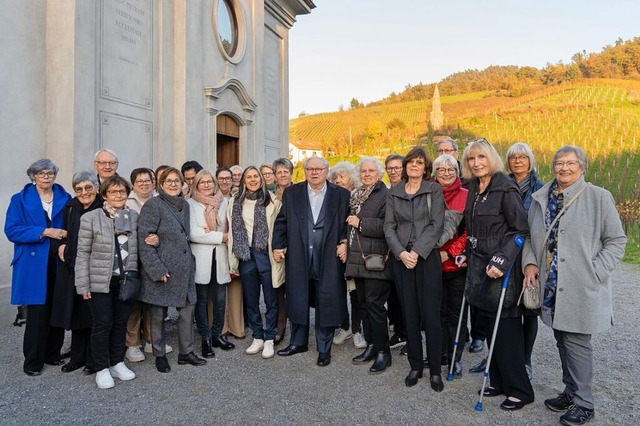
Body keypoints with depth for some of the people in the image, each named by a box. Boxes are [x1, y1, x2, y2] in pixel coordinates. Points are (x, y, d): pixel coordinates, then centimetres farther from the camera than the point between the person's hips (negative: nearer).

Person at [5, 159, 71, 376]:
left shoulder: (65, 199, 9)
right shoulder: (20, 200, 3)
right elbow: (11, 230, -7)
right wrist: (44, 232, -16)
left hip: (60, 263, 3)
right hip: (34, 266, -2)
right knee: (37, 313, -1)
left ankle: (53, 354, 24)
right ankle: (33, 361, 14)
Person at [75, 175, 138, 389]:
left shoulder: (134, 216, 6)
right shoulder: (90, 218, -5)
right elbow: (82, 253, -5)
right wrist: (83, 285, -8)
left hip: (126, 280, 4)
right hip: (101, 281, -3)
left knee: (121, 322, 12)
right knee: (102, 324, 2)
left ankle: (117, 363, 27)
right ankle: (102, 369, 18)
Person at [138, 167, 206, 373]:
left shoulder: (184, 205, 13)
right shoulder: (153, 205, -8)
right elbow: (144, 240, -13)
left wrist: (191, 263, 12)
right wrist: (157, 269, -17)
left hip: (184, 268, 6)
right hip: (161, 269, -6)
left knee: (187, 309, 8)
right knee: (158, 314, 6)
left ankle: (186, 352, 22)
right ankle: (160, 355, 22)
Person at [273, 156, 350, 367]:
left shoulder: (341, 195, 2)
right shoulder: (291, 193, 7)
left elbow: (348, 223, 5)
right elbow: (281, 222, 9)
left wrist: (344, 243, -7)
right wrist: (277, 245, 2)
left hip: (328, 259, -1)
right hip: (298, 258, 2)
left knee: (326, 304, 5)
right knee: (297, 300, 13)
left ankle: (324, 348, 21)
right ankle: (298, 342, 32)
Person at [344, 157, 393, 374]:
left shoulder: (385, 195, -9)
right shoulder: (356, 195, 16)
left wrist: (360, 223, -17)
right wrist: (346, 244, 15)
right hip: (358, 259, 8)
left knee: (374, 304, -5)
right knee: (363, 304, 14)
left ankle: (383, 352, 9)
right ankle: (371, 346, 27)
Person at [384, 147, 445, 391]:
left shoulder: (434, 190, 3)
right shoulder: (394, 193, 10)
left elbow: (436, 225, -6)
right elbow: (389, 226, 4)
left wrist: (417, 252, -14)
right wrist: (401, 252, -10)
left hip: (427, 257, -2)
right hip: (401, 258, 3)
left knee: (431, 314, -1)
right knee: (409, 314, 7)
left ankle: (435, 370, 12)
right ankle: (415, 366, 20)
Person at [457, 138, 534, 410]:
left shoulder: (506, 188, -11)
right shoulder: (473, 188, 11)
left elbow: (520, 229, -14)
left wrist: (502, 260, -21)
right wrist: (467, 255, 14)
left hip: (500, 268, -7)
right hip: (479, 266, 7)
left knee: (505, 329, 0)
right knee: (488, 326, 12)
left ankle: (519, 391, 16)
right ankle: (499, 382, 26)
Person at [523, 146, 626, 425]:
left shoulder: (599, 197, -6)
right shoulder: (541, 198, 7)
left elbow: (616, 241, -4)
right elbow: (531, 236, 14)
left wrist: (594, 273, -12)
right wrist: (530, 263, -1)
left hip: (582, 288, -5)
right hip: (551, 286, 5)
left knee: (576, 343, 2)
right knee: (562, 340, 16)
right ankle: (570, 392, 34)